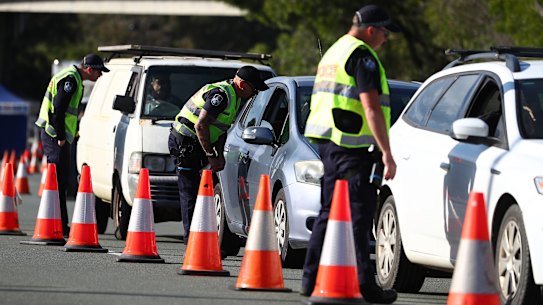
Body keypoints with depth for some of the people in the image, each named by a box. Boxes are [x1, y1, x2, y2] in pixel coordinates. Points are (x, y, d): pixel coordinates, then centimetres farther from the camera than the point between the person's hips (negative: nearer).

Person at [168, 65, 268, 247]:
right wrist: (211, 156, -21)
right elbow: (200, 125, -26)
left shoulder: (235, 98, 10)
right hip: (185, 142, -10)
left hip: (197, 143, 10)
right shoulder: (221, 94, -22)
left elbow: (222, 129, 17)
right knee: (190, 193, -9)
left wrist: (219, 154, 5)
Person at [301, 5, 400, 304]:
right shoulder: (362, 56, -11)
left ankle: (312, 279, 14)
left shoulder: (334, 51, 20)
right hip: (350, 147, -9)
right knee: (358, 213, -9)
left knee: (330, 211, 14)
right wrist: (387, 153, -19)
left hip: (327, 142, 9)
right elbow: (370, 108, -18)